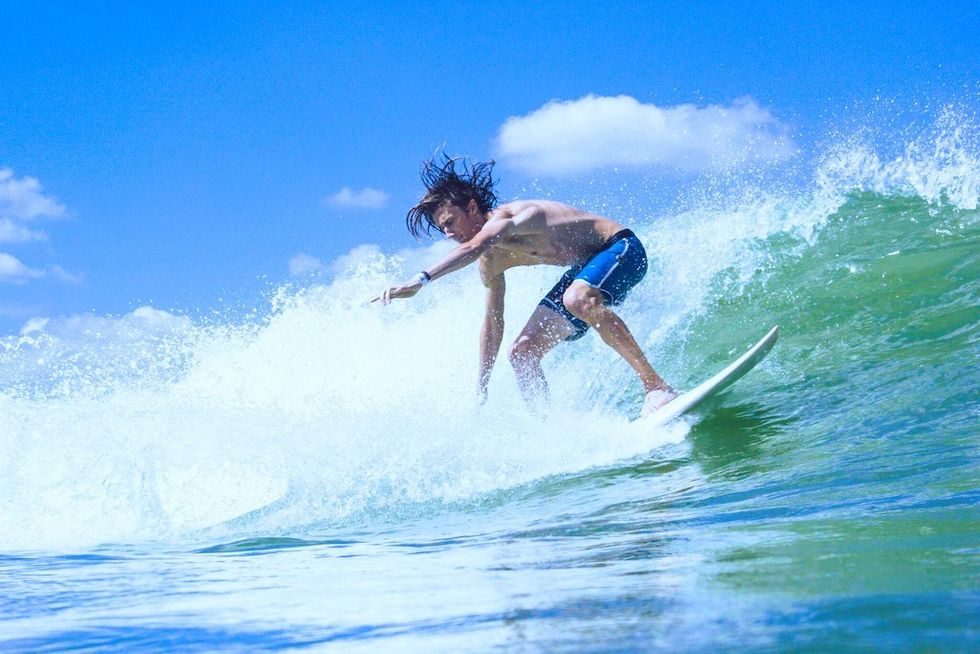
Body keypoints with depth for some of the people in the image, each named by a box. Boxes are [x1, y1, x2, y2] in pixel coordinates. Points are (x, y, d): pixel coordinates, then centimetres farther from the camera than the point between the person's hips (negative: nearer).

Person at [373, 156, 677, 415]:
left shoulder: (506, 217, -23)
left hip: (621, 248, -9)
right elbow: (493, 322, 12)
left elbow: (472, 248, -44)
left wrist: (419, 280, -54)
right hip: (587, 269, 9)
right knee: (521, 352, 1)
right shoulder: (490, 262, 4)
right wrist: (481, 388, 13)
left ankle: (657, 386, -38)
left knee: (577, 299, -40)